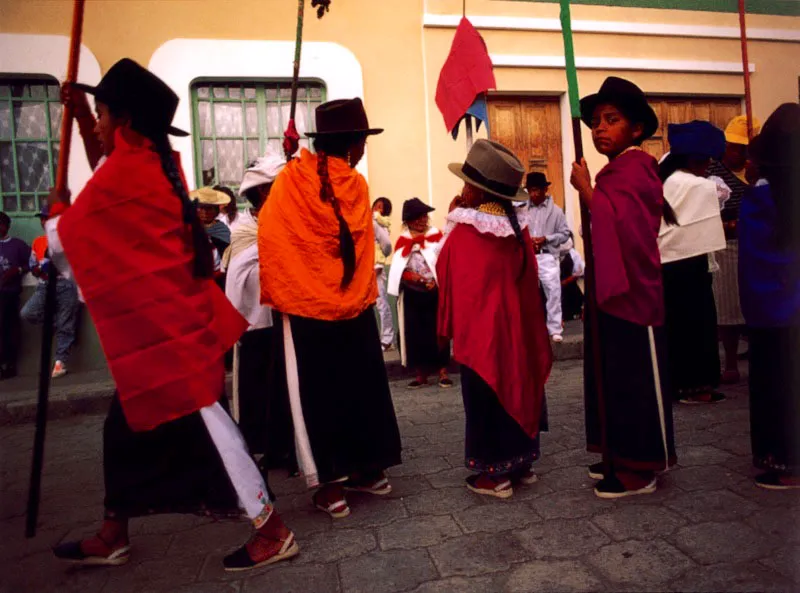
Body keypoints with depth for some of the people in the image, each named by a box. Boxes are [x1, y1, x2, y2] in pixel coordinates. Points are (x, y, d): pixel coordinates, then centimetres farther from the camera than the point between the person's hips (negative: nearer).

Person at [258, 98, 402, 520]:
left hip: (305, 306, -1)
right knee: (360, 386, 14)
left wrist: (275, 295, 3)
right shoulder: (357, 185, -3)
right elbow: (364, 248, 2)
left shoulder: (290, 179, -5)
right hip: (354, 306, 2)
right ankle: (366, 468, 26)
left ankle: (331, 483, 12)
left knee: (317, 393, 6)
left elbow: (270, 239, -5)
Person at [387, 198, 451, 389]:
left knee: (437, 331, 0)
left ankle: (442, 371, 11)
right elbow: (397, 268, 3)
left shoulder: (436, 236, 1)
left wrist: (437, 282, -18)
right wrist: (410, 276, -14)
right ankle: (421, 373, 16)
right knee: (415, 333, 5)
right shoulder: (403, 240, 8)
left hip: (435, 292, -2)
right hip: (411, 294, 3)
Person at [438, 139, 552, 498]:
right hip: (517, 327, 6)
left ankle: (494, 473, 16)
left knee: (486, 398, 5)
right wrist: (525, 322, 17)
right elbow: (529, 282, 7)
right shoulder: (517, 226, 1)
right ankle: (521, 463, 29)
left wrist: (448, 329, -1)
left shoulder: (464, 232, -17)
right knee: (517, 390, 15)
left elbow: (456, 286, -12)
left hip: (479, 331, -6)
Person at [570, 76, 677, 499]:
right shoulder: (611, 172, 16)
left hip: (633, 294, -10)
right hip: (609, 292, 10)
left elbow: (620, 224, -25)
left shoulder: (637, 167, -10)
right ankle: (619, 457, 30)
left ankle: (639, 471, 13)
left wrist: (585, 189, -16)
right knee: (610, 379, 16)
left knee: (636, 382, 0)